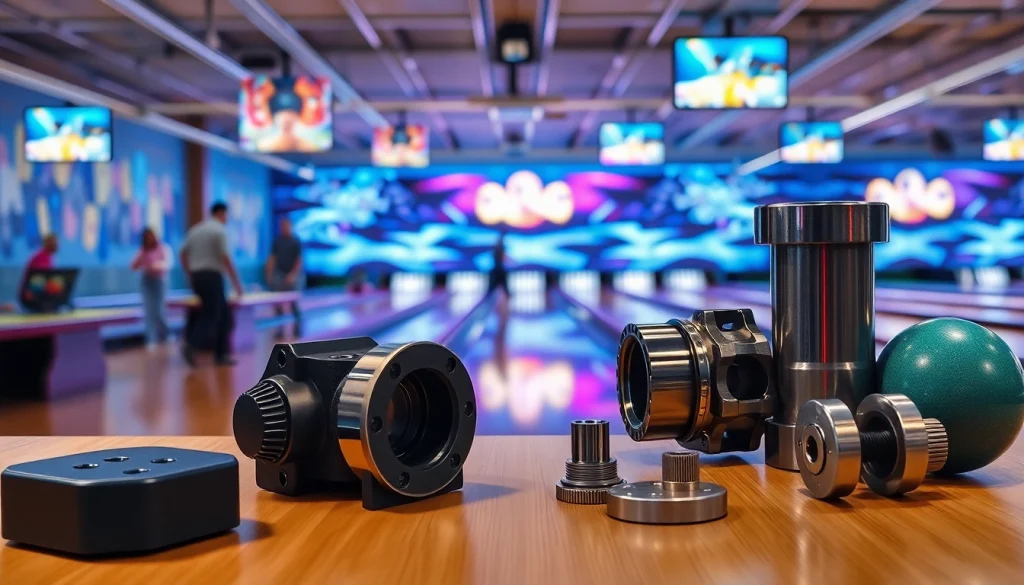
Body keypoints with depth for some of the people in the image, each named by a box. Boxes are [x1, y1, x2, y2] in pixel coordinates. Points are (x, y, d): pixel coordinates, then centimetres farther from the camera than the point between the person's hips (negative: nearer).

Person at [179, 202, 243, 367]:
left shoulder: (196, 229, 16)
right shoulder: (220, 230, -8)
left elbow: (183, 254, 16)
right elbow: (225, 259, -14)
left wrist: (190, 277, 24)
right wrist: (237, 283, -10)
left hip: (197, 277, 8)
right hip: (212, 277, -8)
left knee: (224, 316, 12)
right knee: (210, 317, -7)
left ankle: (222, 354, 9)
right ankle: (191, 345, -24)